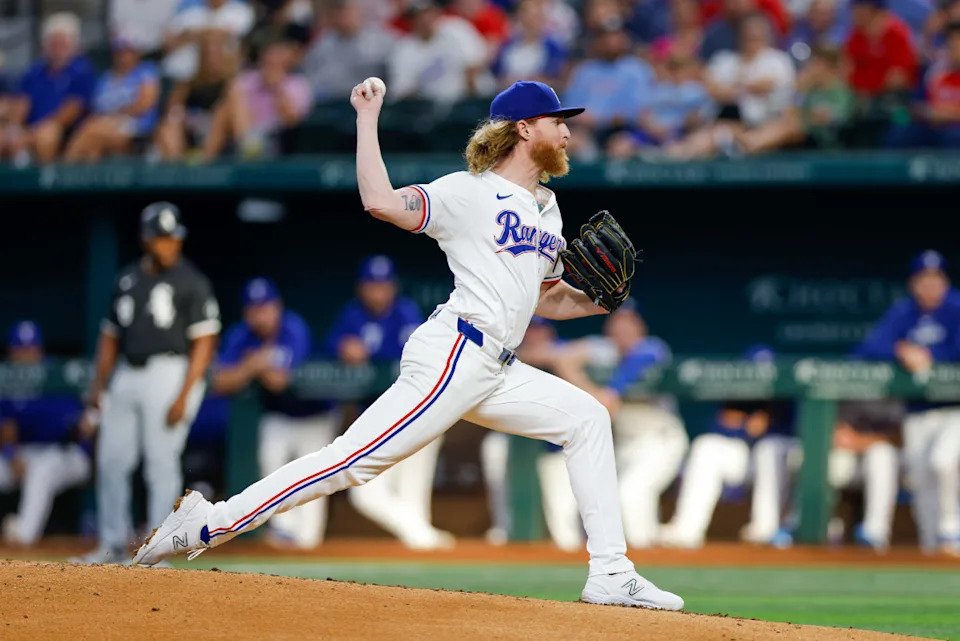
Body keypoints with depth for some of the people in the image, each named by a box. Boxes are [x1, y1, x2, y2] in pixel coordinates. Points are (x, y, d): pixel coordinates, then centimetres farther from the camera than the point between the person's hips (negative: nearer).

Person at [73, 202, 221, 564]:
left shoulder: (190, 282, -3)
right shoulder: (128, 279, 15)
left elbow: (204, 342, -8)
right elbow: (111, 335, 20)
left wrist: (184, 395, -16)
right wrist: (97, 385, 11)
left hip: (170, 372, -6)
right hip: (127, 375, 6)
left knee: (161, 463, -8)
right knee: (111, 459, 5)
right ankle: (112, 545, 15)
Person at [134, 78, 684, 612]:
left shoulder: (546, 208, 22)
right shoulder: (470, 192, -4)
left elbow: (545, 299, 30)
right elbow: (381, 201, -19)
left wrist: (596, 302, 11)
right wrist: (367, 119, -14)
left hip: (494, 375, 9)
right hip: (452, 356, -9)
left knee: (586, 417, 8)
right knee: (357, 458, -18)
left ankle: (611, 575, 7)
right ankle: (211, 523, -17)